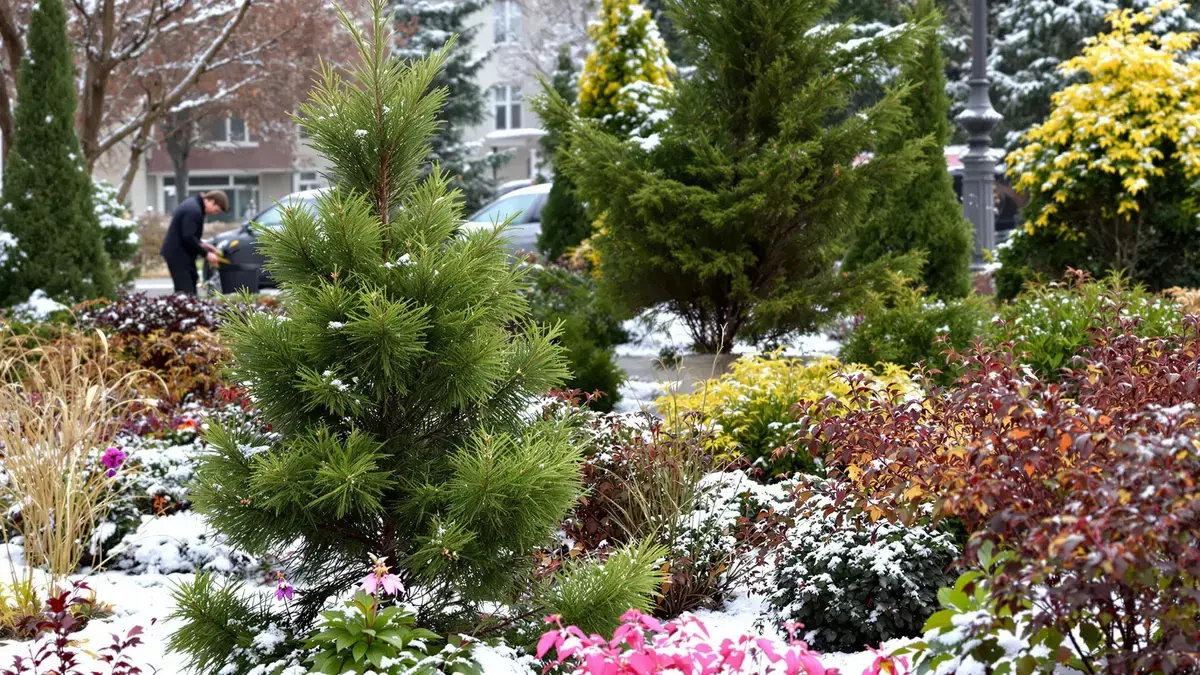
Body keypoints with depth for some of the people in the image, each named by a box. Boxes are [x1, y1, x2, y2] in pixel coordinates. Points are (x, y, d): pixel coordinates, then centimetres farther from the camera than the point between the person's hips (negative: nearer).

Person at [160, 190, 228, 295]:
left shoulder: (193, 204, 12)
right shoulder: (194, 210, -21)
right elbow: (188, 237, -26)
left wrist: (202, 245, 10)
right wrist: (206, 254, -19)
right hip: (177, 254, -11)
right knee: (185, 291, -14)